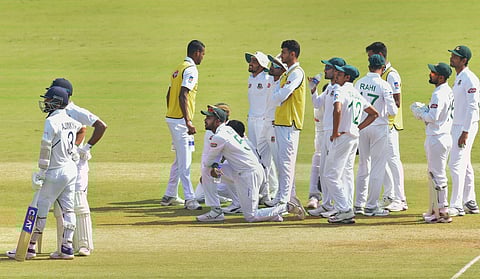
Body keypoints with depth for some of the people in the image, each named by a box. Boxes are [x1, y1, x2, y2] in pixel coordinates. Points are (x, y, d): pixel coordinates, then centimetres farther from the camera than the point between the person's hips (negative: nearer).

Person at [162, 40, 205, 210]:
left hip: (172, 118, 10)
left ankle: (170, 196, 22)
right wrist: (188, 122, -26)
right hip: (181, 121, -10)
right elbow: (183, 96, -22)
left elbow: (169, 95, 20)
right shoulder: (191, 70, -12)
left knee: (180, 159, 17)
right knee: (185, 161, -12)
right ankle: (189, 199, -15)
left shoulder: (179, 69, 17)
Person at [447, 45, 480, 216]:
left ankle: (456, 206, -13)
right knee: (464, 165, 14)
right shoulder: (458, 78, 15)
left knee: (457, 164, -13)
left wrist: (465, 132, -24)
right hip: (457, 125, 10)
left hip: (466, 126, -10)